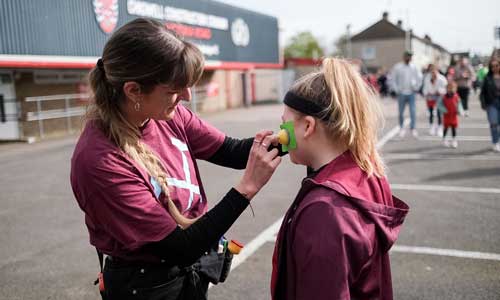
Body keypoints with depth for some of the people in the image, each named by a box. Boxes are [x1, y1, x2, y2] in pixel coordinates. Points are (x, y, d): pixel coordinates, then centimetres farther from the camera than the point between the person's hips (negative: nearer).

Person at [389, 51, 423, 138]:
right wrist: (396, 89, -6)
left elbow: (419, 77, 14)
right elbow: (392, 79, -1)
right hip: (401, 94, -1)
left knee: (413, 111, -5)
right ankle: (402, 128, 20)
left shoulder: (414, 67, 4)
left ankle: (413, 128, 2)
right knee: (401, 112, 6)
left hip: (411, 93, 1)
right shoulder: (397, 67, -3)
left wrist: (416, 87, 6)